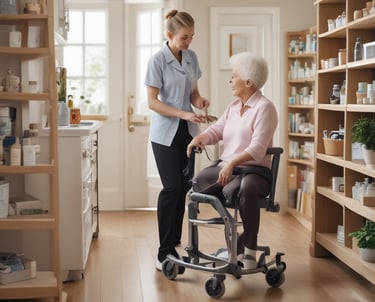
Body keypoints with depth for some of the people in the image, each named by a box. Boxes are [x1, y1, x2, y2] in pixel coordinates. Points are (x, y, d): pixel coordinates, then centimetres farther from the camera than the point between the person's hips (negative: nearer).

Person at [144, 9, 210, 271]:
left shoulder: (192, 57, 7)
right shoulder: (157, 61, -10)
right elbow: (152, 102, -13)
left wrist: (199, 100, -6)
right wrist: (184, 114, -22)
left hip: (187, 132, 6)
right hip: (166, 133, -5)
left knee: (185, 186, 5)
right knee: (172, 188, -11)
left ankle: (173, 240, 23)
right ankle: (165, 252, -4)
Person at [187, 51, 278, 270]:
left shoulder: (264, 108, -10)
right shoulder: (234, 106, 16)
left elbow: (257, 149, -21)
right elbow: (217, 130, 12)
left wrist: (232, 163, -36)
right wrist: (199, 138, -11)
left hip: (254, 171, -9)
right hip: (226, 166, 9)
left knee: (244, 189, -40)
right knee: (197, 183, -14)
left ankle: (250, 247, -19)